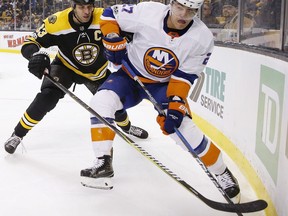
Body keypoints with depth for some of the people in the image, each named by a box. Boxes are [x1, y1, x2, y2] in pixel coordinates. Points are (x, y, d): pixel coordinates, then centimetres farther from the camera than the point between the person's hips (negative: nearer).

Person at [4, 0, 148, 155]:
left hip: (97, 71, 3)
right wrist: (36, 55, -44)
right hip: (65, 67, -2)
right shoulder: (57, 22, -28)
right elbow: (30, 43, -22)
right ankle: (17, 134, -3)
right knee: (47, 97, -24)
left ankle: (126, 126, 43)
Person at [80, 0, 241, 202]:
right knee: (101, 102, -24)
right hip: (131, 74, 1)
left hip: (165, 85, -1)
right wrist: (114, 41, -23)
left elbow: (183, 77, -16)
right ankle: (103, 162, -9)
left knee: (184, 129, -17)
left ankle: (221, 172, 6)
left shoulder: (203, 38, -21)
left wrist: (176, 104, -27)